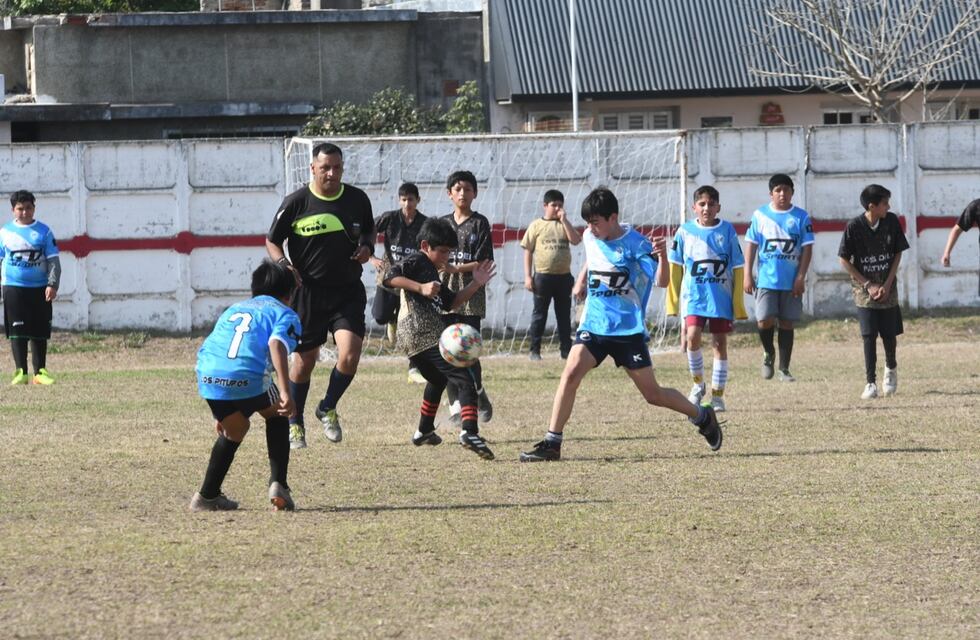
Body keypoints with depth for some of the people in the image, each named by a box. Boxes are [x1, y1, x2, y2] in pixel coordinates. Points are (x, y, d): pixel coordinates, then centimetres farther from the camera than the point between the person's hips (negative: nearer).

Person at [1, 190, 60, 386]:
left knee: (40, 332, 4)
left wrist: (52, 285, -11)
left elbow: (53, 261, 1)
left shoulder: (43, 231, 3)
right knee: (17, 332, -4)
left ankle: (40, 371, 11)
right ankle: (21, 372, -2)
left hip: (39, 288, 0)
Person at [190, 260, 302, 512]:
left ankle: (207, 496, 29)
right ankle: (278, 486, 17)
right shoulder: (284, 314, 16)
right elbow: (276, 344, -7)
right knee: (277, 416, 26)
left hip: (208, 377, 5)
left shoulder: (233, 309, 35)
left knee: (233, 430, 30)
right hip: (249, 378, -5)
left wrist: (222, 414, 44)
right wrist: (284, 391, -16)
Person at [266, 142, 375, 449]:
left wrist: (367, 246, -2)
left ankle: (328, 408, 14)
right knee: (305, 360, 5)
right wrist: (283, 263, -17)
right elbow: (272, 240, 2)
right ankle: (295, 424, 25)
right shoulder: (296, 202, -7)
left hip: (348, 291, 2)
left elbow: (369, 230, 20)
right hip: (307, 293, -2)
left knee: (349, 356, -13)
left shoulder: (357, 199, 2)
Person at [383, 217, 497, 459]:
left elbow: (450, 303, 29)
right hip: (424, 334, -10)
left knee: (438, 380, 34)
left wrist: (475, 284, 19)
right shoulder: (416, 261, -1)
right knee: (464, 378, -17)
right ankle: (470, 432, -34)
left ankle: (424, 432, 46)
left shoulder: (431, 272, 28)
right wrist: (421, 288, -26)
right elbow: (390, 276, -18)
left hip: (412, 339, 10)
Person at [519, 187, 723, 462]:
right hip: (593, 326, 4)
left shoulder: (635, 244, -13)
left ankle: (703, 417, 27)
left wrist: (662, 255, -37)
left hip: (628, 329, -4)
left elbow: (661, 281, -19)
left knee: (652, 393, 2)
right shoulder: (590, 238, 4)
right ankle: (552, 444, -16)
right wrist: (581, 281, 15)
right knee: (571, 373, -18)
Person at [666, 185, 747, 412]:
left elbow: (737, 269, 2)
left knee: (720, 343, 3)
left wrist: (738, 307, 0)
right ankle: (698, 383, 6)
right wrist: (673, 302, 7)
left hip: (721, 299, 0)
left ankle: (717, 396, 12)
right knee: (692, 336, -17)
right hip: (693, 297, 0)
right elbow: (675, 268, 8)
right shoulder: (685, 231, 1)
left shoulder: (727, 231, -2)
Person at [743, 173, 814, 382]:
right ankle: (769, 353, 18)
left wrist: (801, 277, -6)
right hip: (766, 279, 0)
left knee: (787, 323, 5)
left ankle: (784, 368, 13)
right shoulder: (760, 215, 3)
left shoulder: (801, 217, 2)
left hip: (791, 281, 0)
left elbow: (807, 248, 2)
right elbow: (751, 245, 5)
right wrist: (747, 275, -1)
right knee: (765, 320, -11)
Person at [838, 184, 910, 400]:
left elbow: (897, 254, 2)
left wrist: (887, 284, -6)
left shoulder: (891, 222, -6)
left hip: (887, 289, 2)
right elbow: (844, 260, -7)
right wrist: (868, 285, -10)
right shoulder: (854, 227, -13)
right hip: (864, 291, -2)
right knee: (869, 336, -9)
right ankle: (870, 383, -4)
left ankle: (891, 368, 35)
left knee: (889, 335, 7)